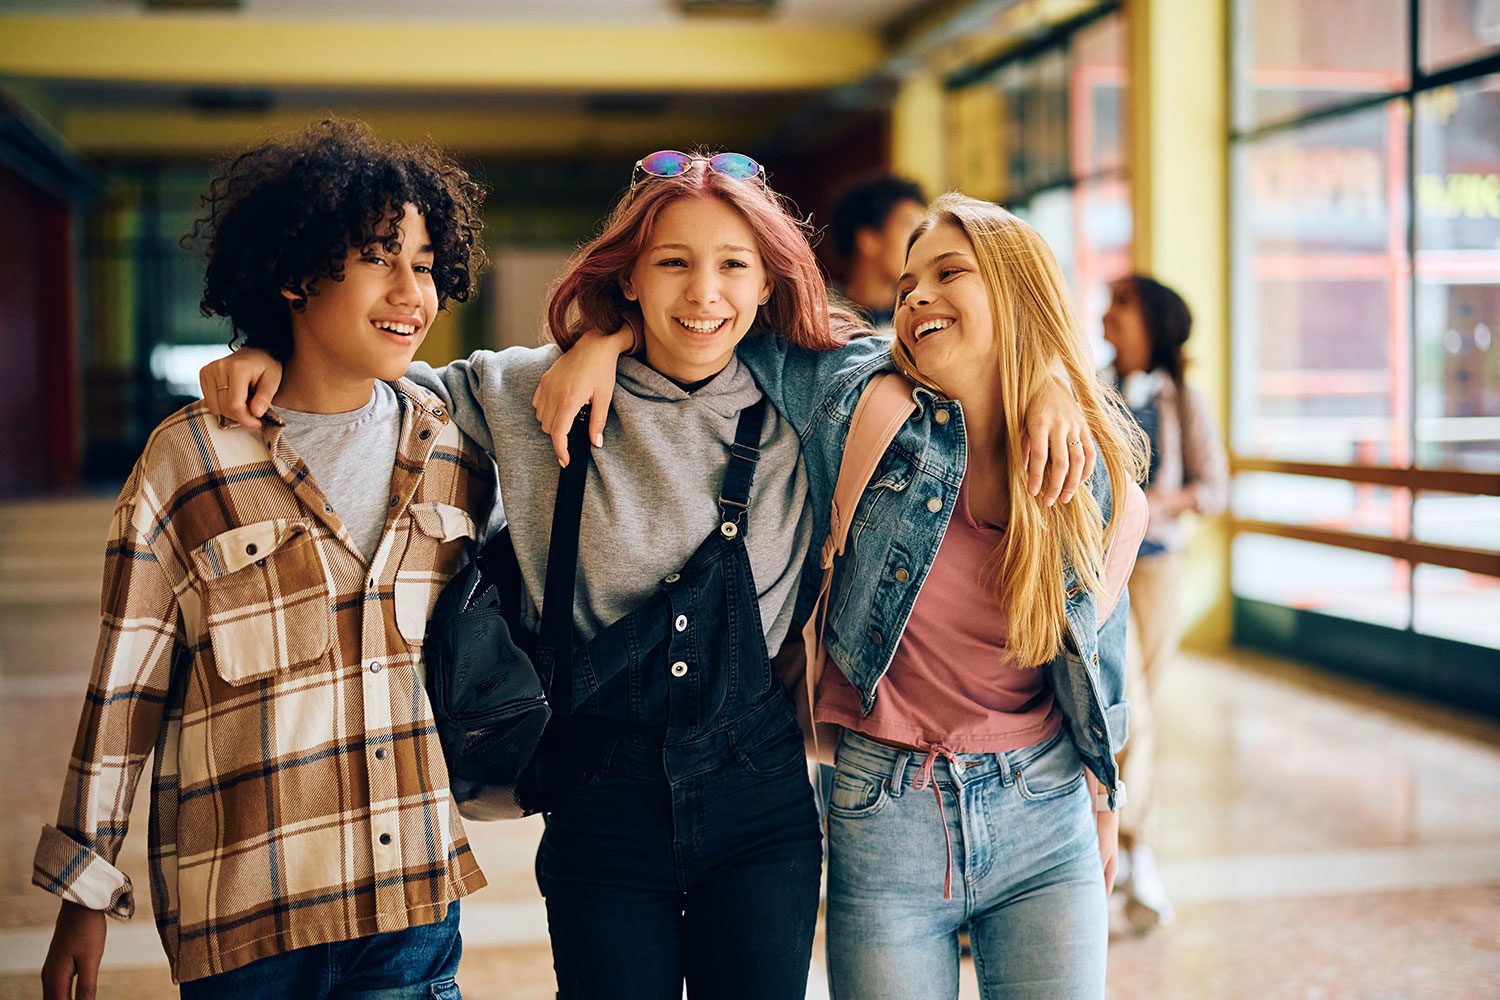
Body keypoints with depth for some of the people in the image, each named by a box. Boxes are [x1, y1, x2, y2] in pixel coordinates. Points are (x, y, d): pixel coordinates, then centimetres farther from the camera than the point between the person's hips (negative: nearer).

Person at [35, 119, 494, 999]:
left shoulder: (453, 452, 2)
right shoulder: (192, 459, -7)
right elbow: (124, 688, -3)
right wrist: (86, 892, 1)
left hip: (417, 898, 3)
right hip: (243, 908, -3)